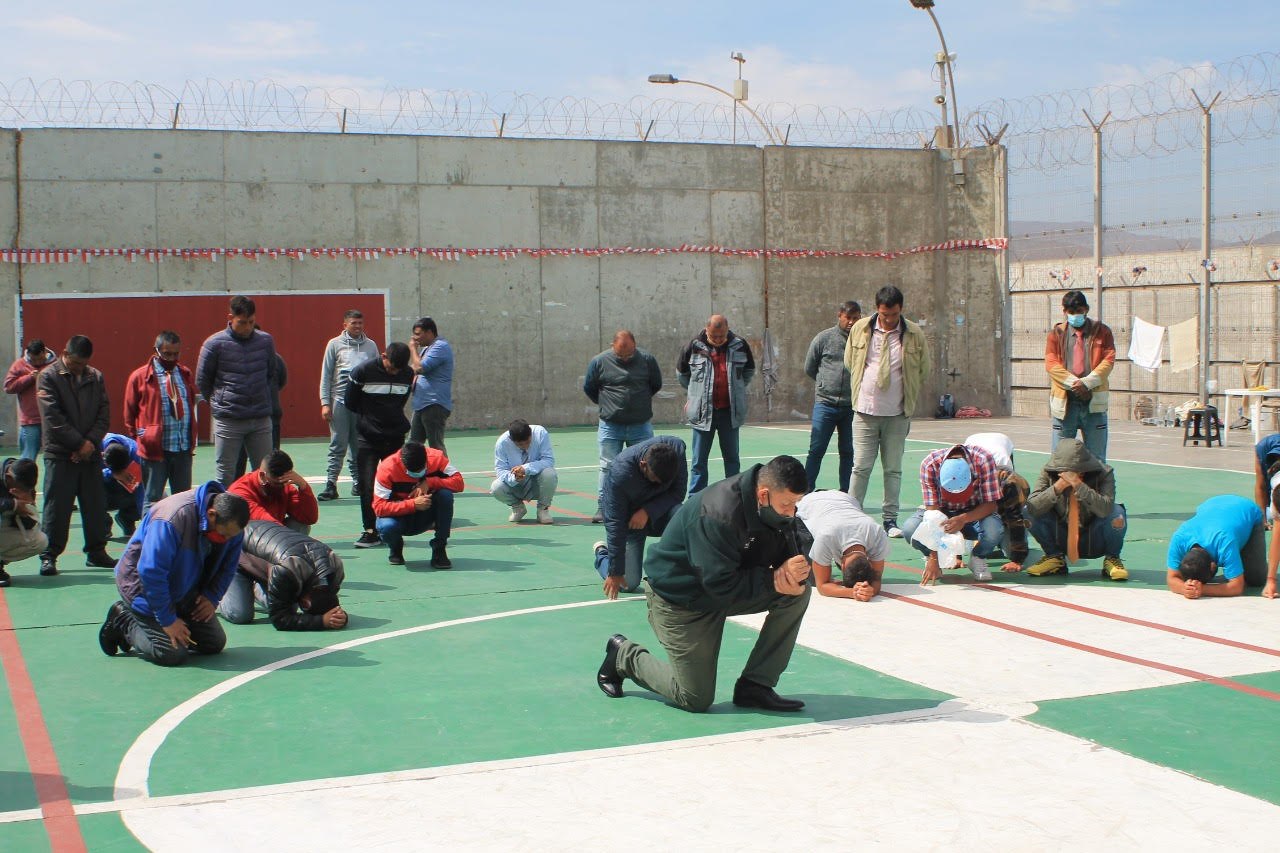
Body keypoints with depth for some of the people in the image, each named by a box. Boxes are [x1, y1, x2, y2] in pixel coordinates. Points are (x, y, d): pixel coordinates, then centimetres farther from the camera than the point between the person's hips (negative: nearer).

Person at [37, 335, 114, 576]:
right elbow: (52, 417, -10)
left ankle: (96, 551, 18)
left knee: (96, 506, 7)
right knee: (56, 507, -3)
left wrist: (91, 442, -8)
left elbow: (104, 413, 6)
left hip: (90, 454, 4)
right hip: (60, 455, -4)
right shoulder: (48, 377, -3)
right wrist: (79, 443, -12)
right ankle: (49, 556, 5)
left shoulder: (95, 377, 9)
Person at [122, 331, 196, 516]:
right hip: (155, 450, -4)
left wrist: (192, 439, 14)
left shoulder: (186, 374, 12)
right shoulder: (140, 377, -2)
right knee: (152, 500, 0)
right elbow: (130, 414, 2)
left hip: (184, 448, 4)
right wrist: (140, 440, 0)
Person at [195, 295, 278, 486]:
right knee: (225, 477, 2)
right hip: (228, 421, -3)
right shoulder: (215, 344, -6)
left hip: (261, 420, 3)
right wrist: (219, 403, 9)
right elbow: (202, 381, 4)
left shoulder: (266, 341, 4)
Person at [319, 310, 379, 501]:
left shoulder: (370, 345, 12)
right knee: (337, 446, -7)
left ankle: (358, 482, 14)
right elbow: (326, 375, 5)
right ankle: (330, 484, -8)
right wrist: (325, 402, -3)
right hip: (340, 400, -2)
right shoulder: (335, 344, 5)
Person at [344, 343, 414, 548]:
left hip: (395, 438, 2)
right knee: (367, 485, -6)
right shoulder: (363, 371, -12)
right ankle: (371, 531, -1)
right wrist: (369, 418, 8)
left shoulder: (408, 374, -2)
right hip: (368, 439, -2)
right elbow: (350, 403, 0)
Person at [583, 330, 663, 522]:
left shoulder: (647, 360, -2)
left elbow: (656, 385, 14)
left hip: (641, 426, 1)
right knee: (608, 468, 1)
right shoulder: (600, 362, -5)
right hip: (610, 426, -1)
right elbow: (588, 388, 9)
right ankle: (602, 508, 6)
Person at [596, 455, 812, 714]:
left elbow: (793, 554, -3)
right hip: (680, 598, -7)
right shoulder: (717, 515, -35)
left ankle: (755, 686, -6)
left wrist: (794, 576, -27)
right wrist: (775, 578, -31)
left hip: (724, 589, 7)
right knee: (696, 700, -3)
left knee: (799, 592, -15)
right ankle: (624, 655, 20)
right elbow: (721, 586, -33)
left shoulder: (777, 506, -11)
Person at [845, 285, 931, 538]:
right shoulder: (859, 329, 2)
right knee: (861, 467, -2)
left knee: (893, 469, 5)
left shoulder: (915, 335, -1)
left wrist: (909, 402, 12)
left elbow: (923, 372, 10)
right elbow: (850, 363, 14)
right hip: (865, 411, 0)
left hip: (897, 414, 0)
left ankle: (890, 518, 14)